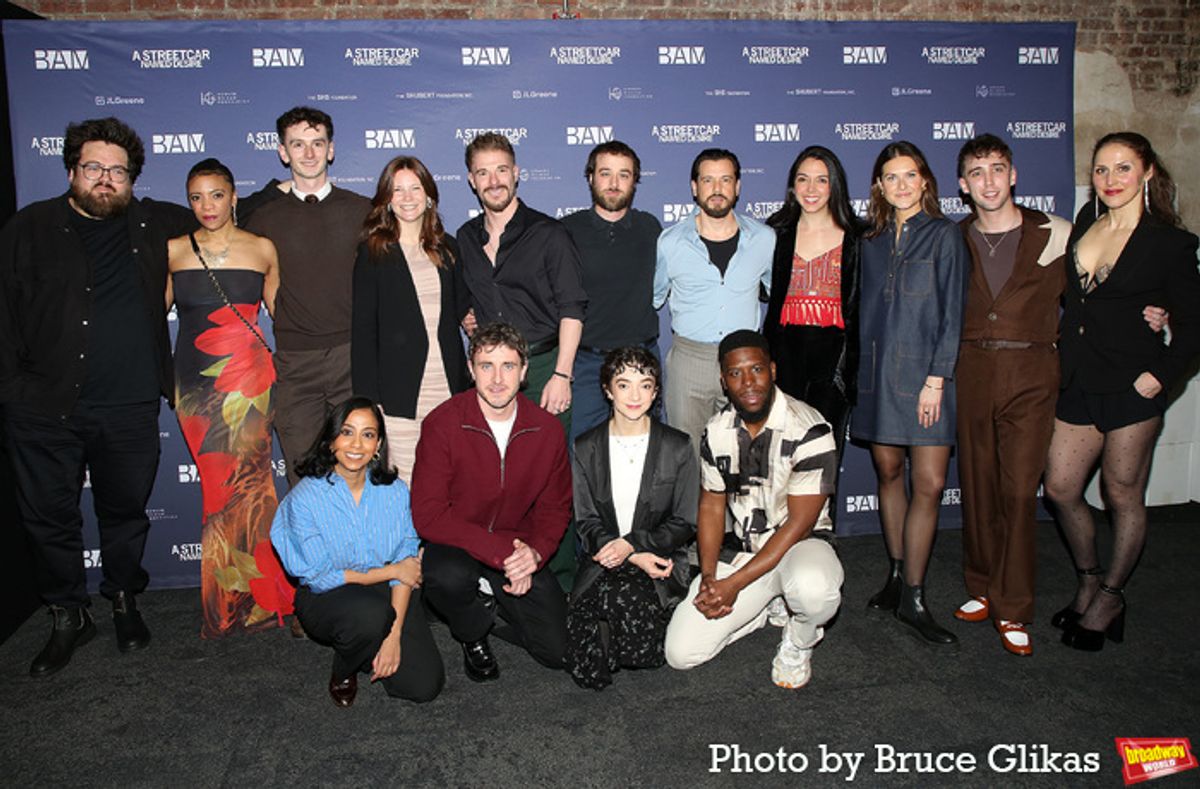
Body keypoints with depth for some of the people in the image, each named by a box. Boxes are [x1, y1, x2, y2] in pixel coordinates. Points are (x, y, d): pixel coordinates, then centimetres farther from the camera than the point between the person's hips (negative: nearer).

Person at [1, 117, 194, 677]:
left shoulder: (152, 225, 7)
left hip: (130, 406, 1)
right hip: (46, 407, -1)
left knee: (126, 511, 13)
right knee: (50, 516, 8)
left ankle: (125, 602, 34)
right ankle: (69, 616, 27)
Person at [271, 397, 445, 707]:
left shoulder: (395, 491, -6)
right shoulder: (305, 497, -15)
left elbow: (407, 560, -7)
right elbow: (319, 577, -13)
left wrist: (394, 635, -18)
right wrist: (391, 571, -11)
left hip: (386, 593, 3)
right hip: (326, 599, -2)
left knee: (424, 685, -12)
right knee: (371, 613, -37)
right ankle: (343, 672, -1)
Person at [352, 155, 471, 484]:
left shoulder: (446, 248, 13)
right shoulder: (374, 252, 1)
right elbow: (363, 329, -3)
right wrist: (369, 400, -9)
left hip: (447, 390, 4)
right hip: (399, 393, -4)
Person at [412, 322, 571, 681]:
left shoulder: (547, 428, -6)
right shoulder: (442, 424, -15)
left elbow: (556, 508, 4)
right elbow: (427, 515, -19)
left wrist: (534, 552, -17)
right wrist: (502, 552, -27)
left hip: (520, 554, 2)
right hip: (454, 546, -2)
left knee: (560, 650, -9)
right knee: (446, 576, -37)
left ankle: (495, 601, 22)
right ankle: (473, 635, 1)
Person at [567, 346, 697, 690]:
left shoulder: (677, 447, 2)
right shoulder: (586, 449, 5)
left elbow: (684, 524, 2)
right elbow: (586, 524, 3)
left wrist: (632, 544, -14)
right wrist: (635, 558, -13)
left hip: (662, 562, 0)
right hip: (603, 563, 0)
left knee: (623, 593, -36)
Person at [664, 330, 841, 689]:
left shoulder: (809, 431, -19)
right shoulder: (717, 432, -1)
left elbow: (799, 524, -19)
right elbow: (711, 506, 7)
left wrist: (734, 584, -22)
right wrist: (708, 576, -9)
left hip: (802, 543, -4)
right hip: (743, 548, 4)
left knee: (813, 588, -42)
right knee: (680, 652, -9)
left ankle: (799, 642, -3)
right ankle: (769, 606, 17)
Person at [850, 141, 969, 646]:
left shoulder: (943, 235, 0)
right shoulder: (873, 240, 13)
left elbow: (952, 312, -5)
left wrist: (936, 379, -12)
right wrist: (862, 368, 7)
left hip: (925, 372, -4)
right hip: (877, 370, 4)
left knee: (929, 484, -7)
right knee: (888, 472, 9)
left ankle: (912, 597, 1)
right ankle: (898, 576, 22)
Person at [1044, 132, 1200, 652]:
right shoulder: (1086, 220, 8)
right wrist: (1062, 344, 10)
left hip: (1130, 386, -5)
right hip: (1078, 381, 5)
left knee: (1123, 496, 7)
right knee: (1060, 488, 7)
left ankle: (1110, 596, 25)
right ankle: (1088, 580, 31)